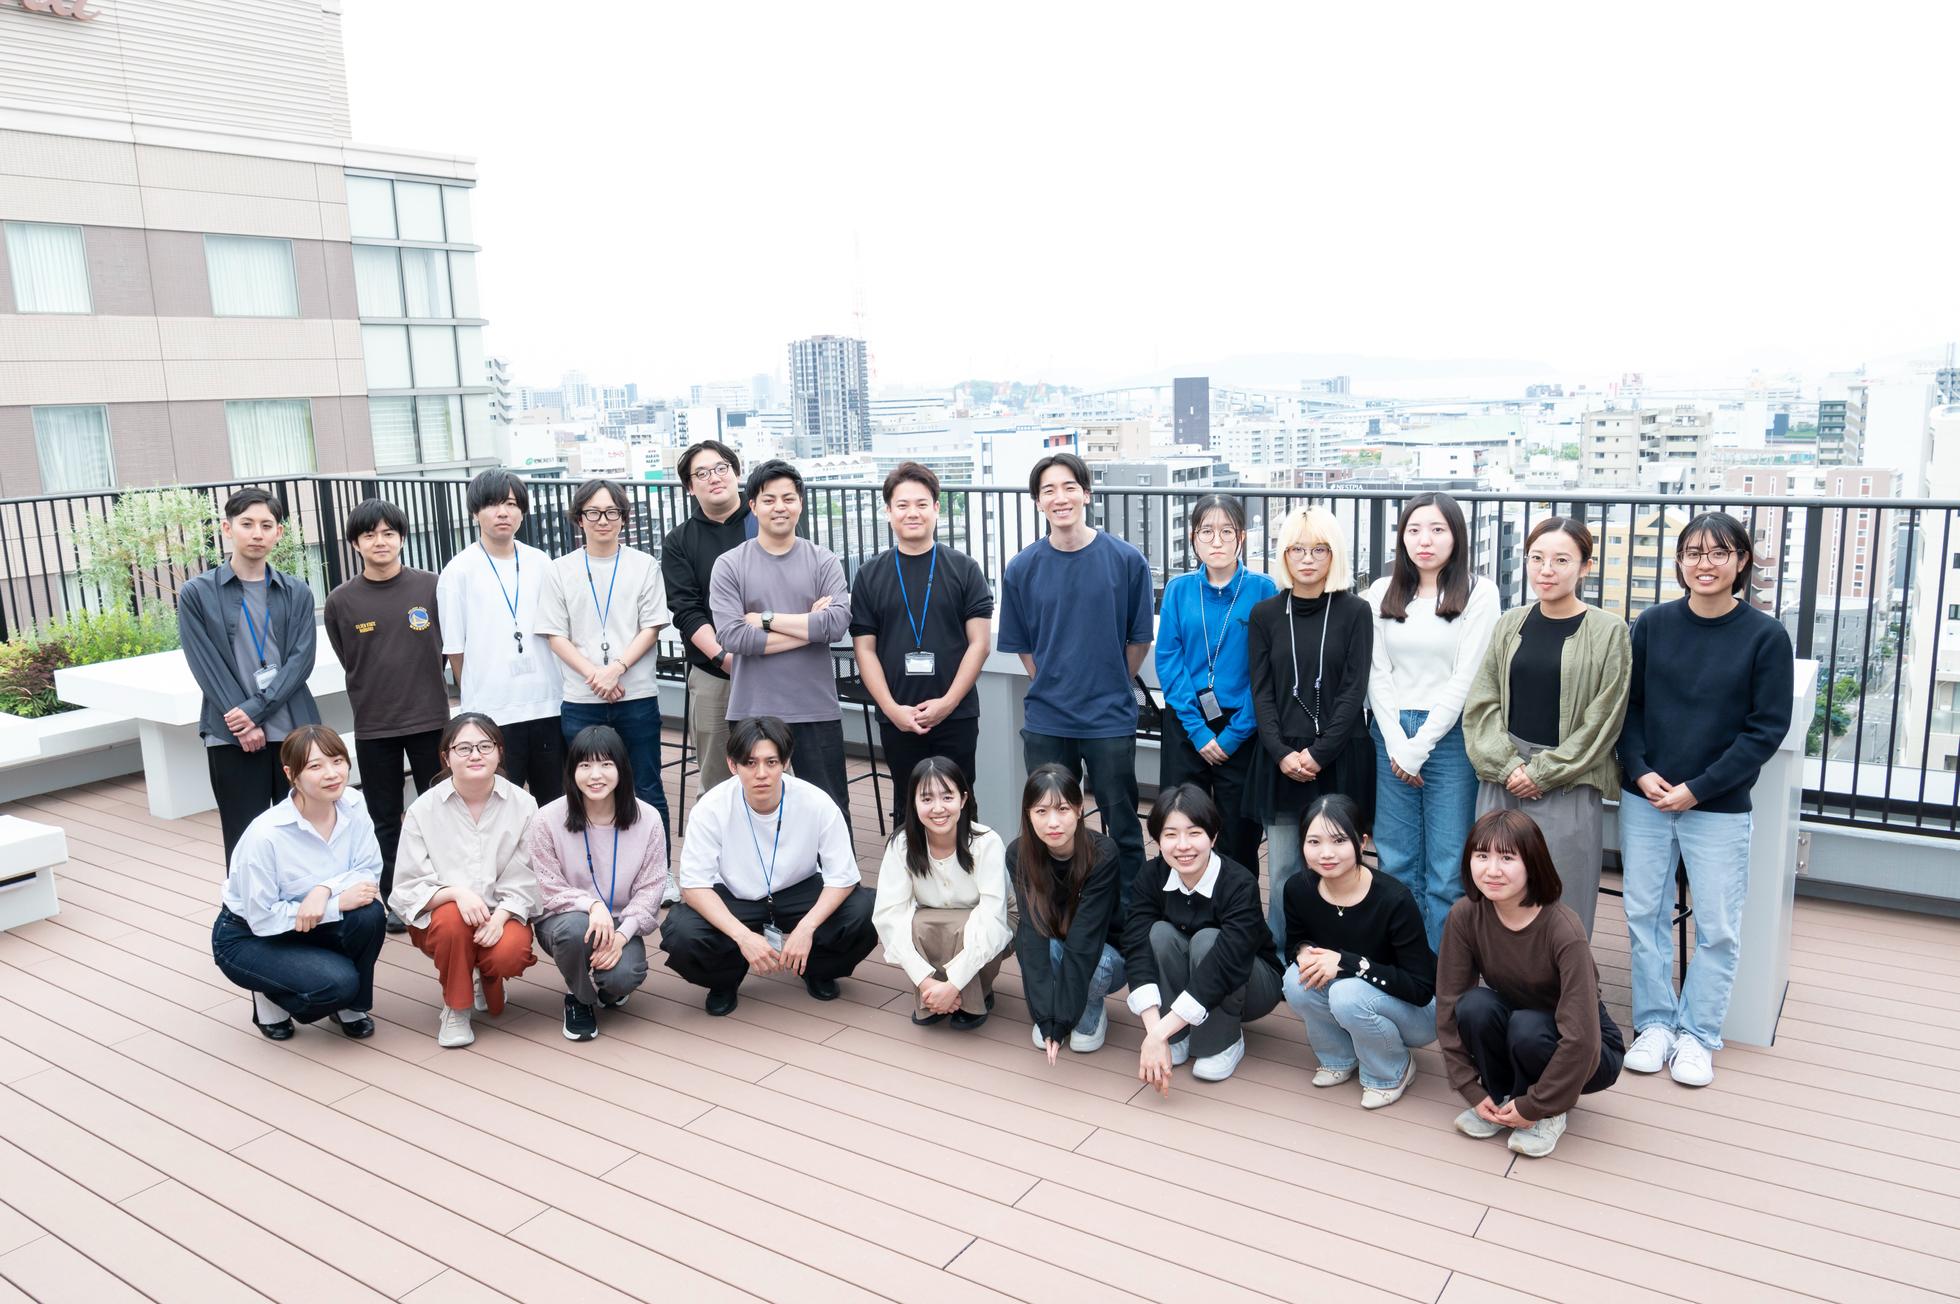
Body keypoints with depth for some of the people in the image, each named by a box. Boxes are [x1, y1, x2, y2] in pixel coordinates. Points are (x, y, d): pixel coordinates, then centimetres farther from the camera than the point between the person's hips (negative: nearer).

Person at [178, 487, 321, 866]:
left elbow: (301, 660, -1)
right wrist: (244, 726, -11)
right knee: (244, 845, 4)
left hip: (294, 733, 2)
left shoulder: (297, 592, 7)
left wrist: (255, 710, -12)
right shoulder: (197, 593, 2)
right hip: (232, 740, -2)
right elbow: (206, 667, -3)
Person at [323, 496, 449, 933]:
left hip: (430, 718, 0)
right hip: (373, 727, 1)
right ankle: (392, 898, 23)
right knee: (385, 819, 11)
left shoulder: (431, 587, -4)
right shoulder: (342, 601, -2)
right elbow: (349, 663, 9)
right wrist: (377, 700, 7)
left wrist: (422, 696, 8)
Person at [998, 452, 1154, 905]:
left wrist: (1111, 689, 6)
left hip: (1111, 720, -1)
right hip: (1046, 721, 2)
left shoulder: (1127, 560, -6)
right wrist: (1053, 688, 6)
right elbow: (1022, 646, 9)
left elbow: (1140, 639, 3)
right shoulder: (1023, 568, -1)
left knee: (1122, 826, 9)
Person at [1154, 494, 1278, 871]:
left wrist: (1235, 733, -11)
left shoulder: (1262, 589, -5)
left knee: (1239, 839, 8)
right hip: (1185, 727, 2)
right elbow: (1168, 660, -2)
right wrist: (1198, 729, -10)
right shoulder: (1178, 590, 1)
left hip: (1241, 730, -2)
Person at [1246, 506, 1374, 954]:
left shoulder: (1354, 612, 2)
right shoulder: (1265, 614, 7)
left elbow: (1354, 690, -4)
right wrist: (1282, 753, -9)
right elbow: (1261, 692, 4)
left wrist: (1318, 754, -11)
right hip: (1282, 758, 2)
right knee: (1283, 869, 4)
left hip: (1339, 759, -1)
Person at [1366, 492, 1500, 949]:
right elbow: (1377, 672, 5)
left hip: (1449, 735, -3)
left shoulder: (1478, 592, -2)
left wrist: (1419, 747, -9)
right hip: (1391, 736, 3)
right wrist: (1396, 744, -6)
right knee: (1397, 861, 8)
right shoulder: (1382, 592, 9)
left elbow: (1466, 678, -7)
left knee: (1447, 868, -1)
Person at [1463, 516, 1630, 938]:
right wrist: (1508, 765, -7)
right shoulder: (1510, 624, 8)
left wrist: (1543, 773, -9)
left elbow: (1603, 719, -6)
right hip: (1502, 780, 4)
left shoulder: (1608, 631, -4)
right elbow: (1481, 703, 6)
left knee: (1560, 902, 1)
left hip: (1566, 787, -3)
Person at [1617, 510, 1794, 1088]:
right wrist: (1641, 772, -9)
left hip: (1719, 807, -2)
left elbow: (1768, 728, -6)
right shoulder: (1653, 624, 1)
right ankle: (1654, 1024, 23)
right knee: (1644, 914, 8)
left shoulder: (1765, 635, -5)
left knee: (1718, 927, 6)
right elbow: (1627, 706, 5)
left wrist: (1698, 788, -12)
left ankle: (1697, 1035, 22)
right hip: (1644, 800, 2)